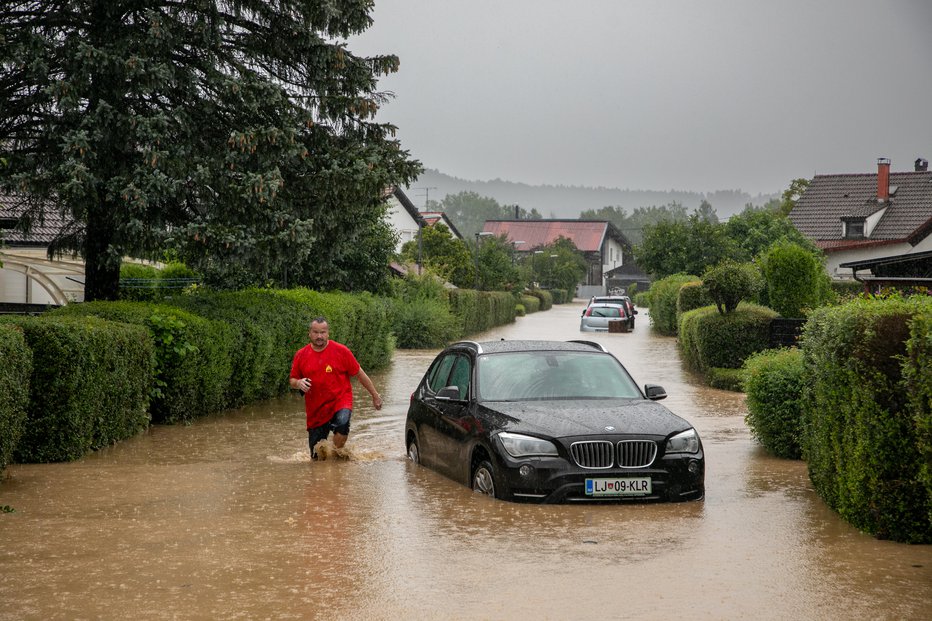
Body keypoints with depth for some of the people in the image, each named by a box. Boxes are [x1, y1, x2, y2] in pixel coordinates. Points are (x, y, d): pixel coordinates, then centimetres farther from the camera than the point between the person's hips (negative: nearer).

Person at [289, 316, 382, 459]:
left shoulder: (341, 351, -4)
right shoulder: (301, 355, 1)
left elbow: (359, 374, 4)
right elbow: (292, 380, 11)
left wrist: (375, 395, 9)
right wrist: (298, 383, -13)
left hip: (340, 401, -2)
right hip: (316, 410, 2)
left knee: (342, 422, -37)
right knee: (317, 457, 5)